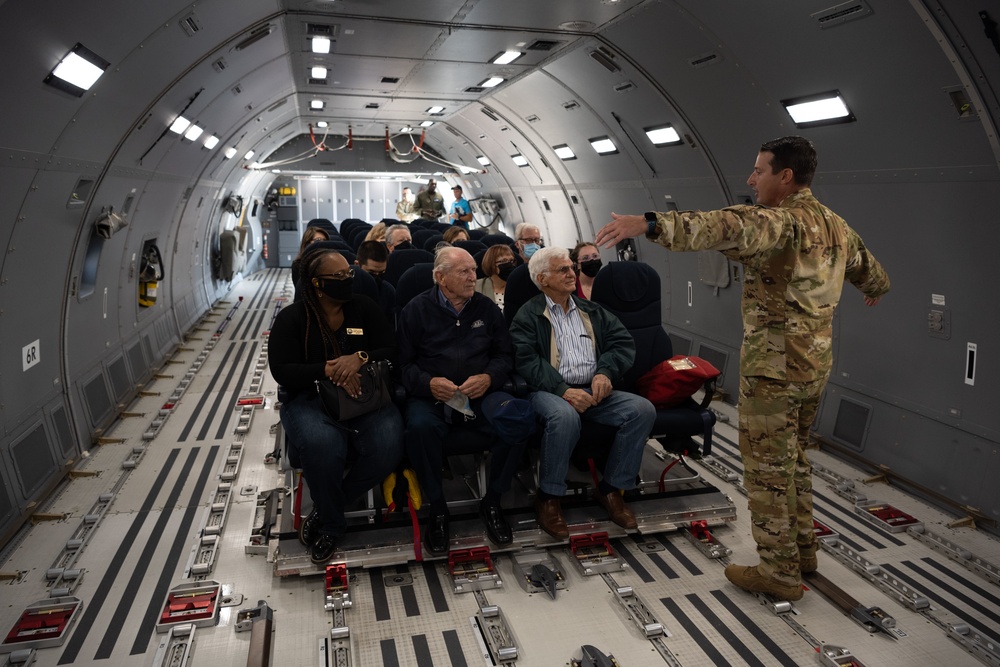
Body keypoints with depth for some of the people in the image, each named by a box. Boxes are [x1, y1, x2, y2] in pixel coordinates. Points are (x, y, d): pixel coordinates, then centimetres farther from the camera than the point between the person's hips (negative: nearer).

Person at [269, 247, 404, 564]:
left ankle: (324, 512, -3)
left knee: (388, 445, -28)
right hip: (310, 399, -2)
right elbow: (282, 371, -7)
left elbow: (391, 351, 3)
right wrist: (327, 369, -22)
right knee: (321, 443, -37)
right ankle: (331, 523, -5)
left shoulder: (364, 308, 8)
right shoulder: (291, 318, 2)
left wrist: (360, 357, -18)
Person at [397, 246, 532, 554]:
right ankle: (437, 509, -12)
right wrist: (428, 383, -18)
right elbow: (403, 363, 2)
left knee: (522, 417, -28)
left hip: (480, 394, 2)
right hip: (430, 396, -2)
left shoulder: (486, 308, 14)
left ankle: (492, 502, -6)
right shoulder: (417, 310, 6)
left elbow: (505, 354, 15)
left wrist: (489, 377, -6)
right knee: (420, 426, -38)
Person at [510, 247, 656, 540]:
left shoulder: (592, 311, 21)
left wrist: (606, 372, -10)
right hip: (551, 392, -5)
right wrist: (563, 390, -22)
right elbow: (526, 361, -9)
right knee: (565, 416, -39)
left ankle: (610, 488, -4)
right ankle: (548, 497, -16)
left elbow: (624, 342, 11)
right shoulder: (528, 315, 5)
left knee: (643, 409, -19)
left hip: (594, 391, 5)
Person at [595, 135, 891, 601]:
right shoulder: (834, 225, 12)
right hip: (815, 363, 10)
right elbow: (867, 267, 31)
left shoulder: (781, 220, -18)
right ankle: (803, 549, 36)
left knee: (767, 468, 3)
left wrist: (648, 223, -50)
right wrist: (876, 289, 55)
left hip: (774, 364, -9)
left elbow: (724, 227, -39)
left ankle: (778, 573, 14)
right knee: (793, 458, 23)